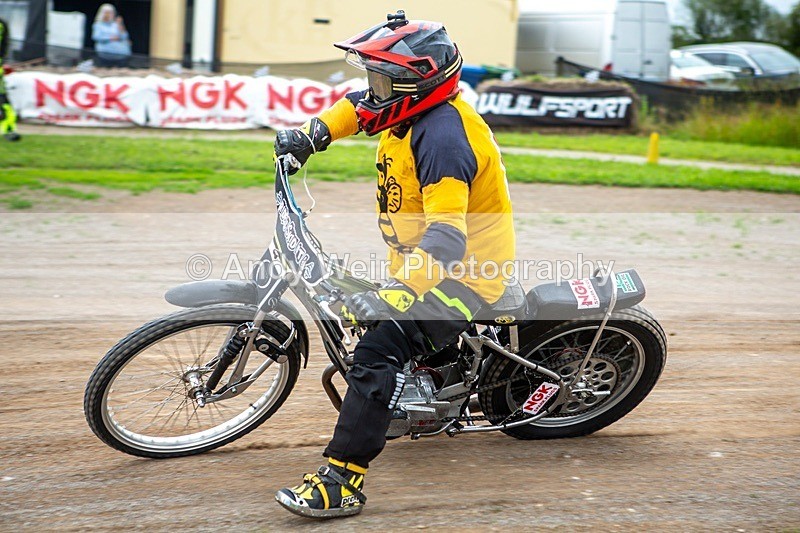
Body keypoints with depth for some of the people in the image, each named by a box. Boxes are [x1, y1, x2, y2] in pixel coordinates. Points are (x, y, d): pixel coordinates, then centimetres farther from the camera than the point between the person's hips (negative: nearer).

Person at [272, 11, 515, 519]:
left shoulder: (442, 136, -28)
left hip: (464, 268, -11)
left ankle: (341, 483, -26)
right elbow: (361, 106, 26)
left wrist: (395, 295, -46)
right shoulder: (418, 109, 1)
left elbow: (447, 238, -38)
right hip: (421, 258, 11)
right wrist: (312, 134, 11)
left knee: (379, 348, -26)